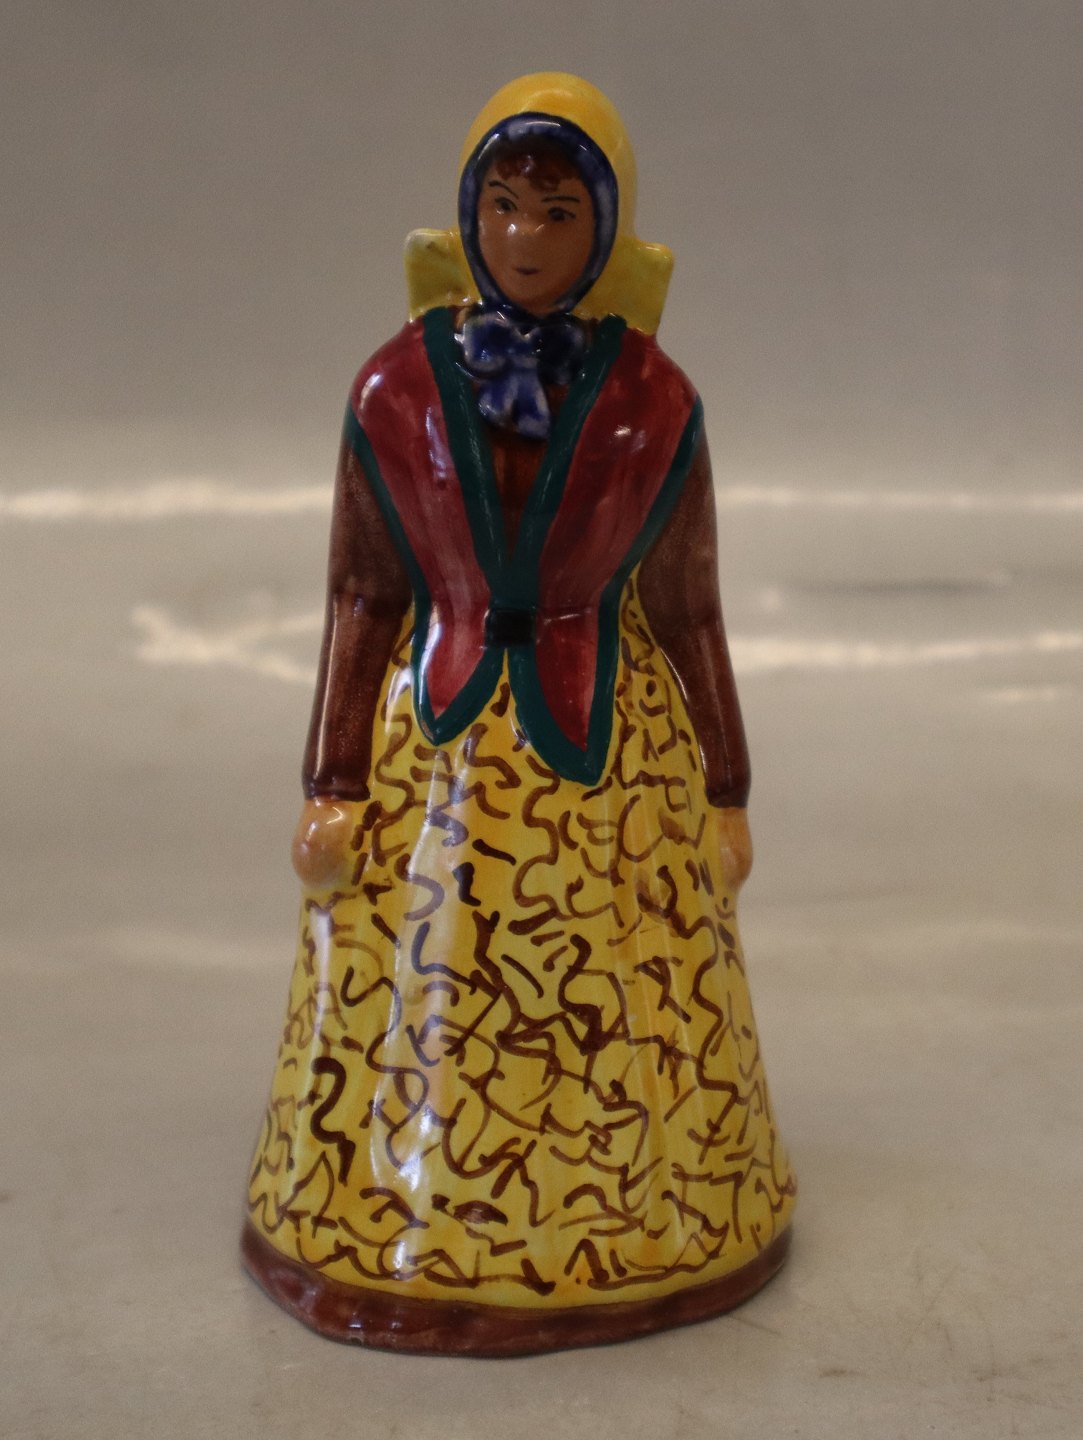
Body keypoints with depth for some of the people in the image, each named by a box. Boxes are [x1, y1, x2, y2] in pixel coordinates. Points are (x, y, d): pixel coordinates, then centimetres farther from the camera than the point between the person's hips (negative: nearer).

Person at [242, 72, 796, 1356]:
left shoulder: (656, 405, -4)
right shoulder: (395, 390, -3)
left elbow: (688, 611, 2)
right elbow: (360, 599, 0)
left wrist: (726, 800, 3)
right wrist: (332, 790, -3)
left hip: (614, 762, 0)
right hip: (434, 757, 1)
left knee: (610, 1022, 9)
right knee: (420, 1014, 8)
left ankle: (617, 1214, 33)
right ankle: (406, 1216, 32)